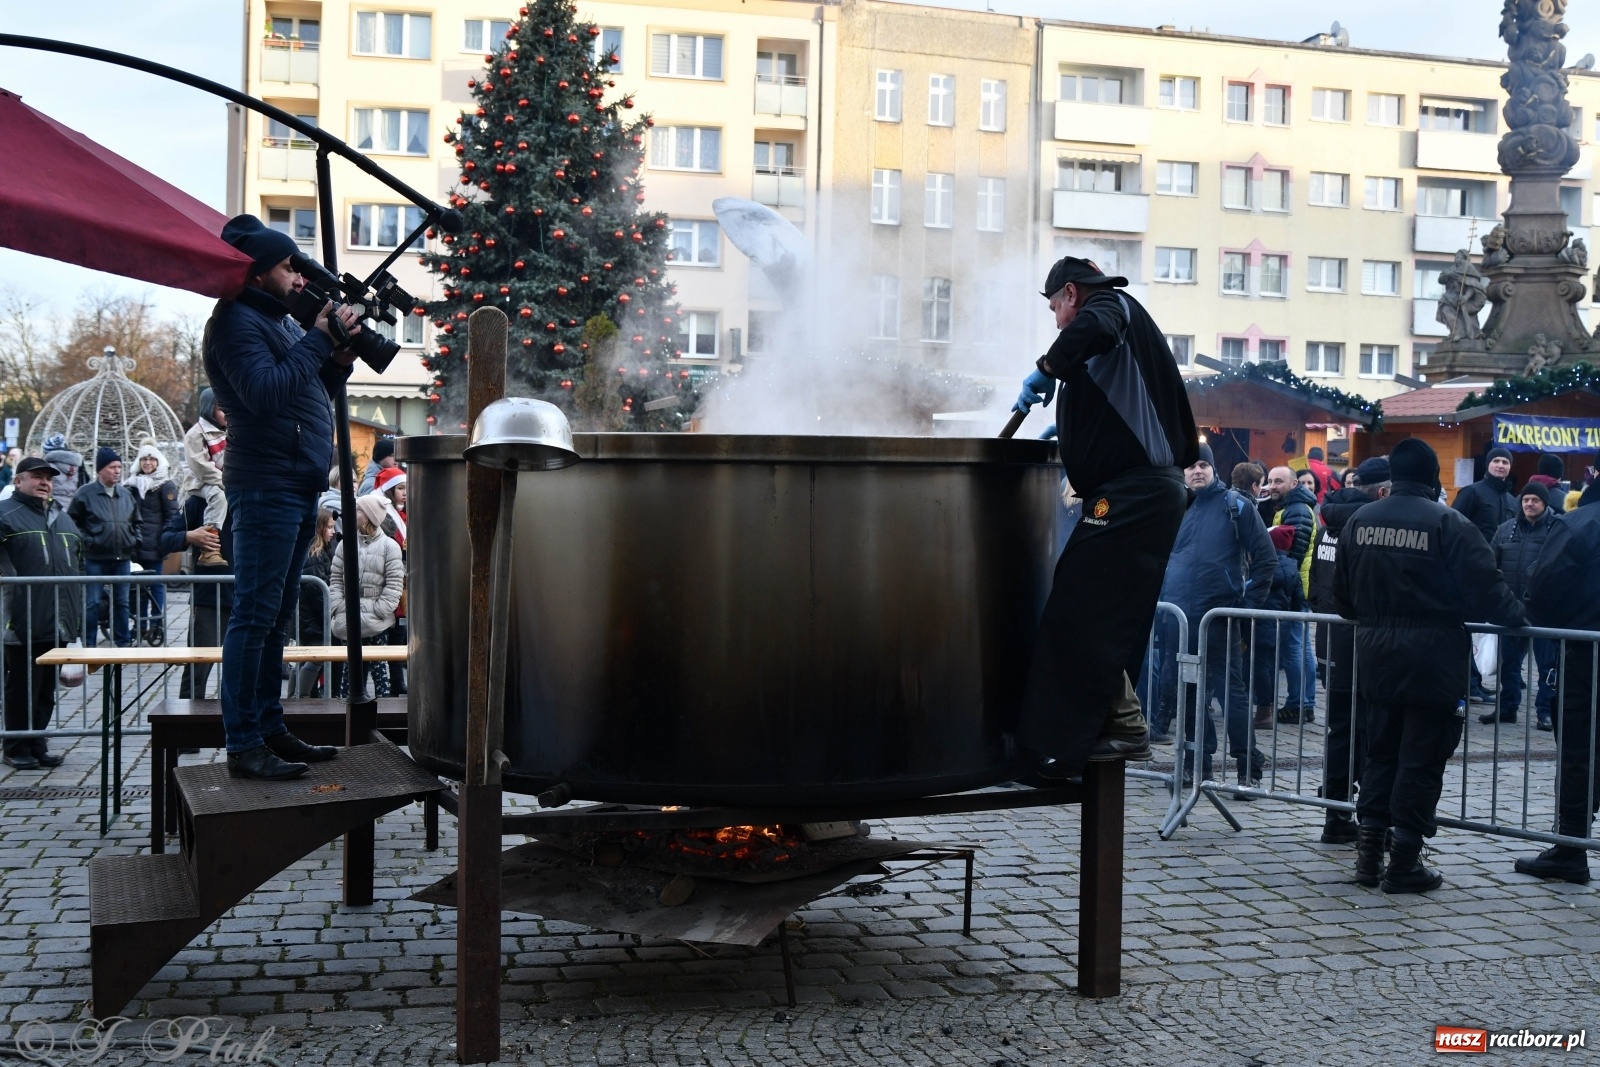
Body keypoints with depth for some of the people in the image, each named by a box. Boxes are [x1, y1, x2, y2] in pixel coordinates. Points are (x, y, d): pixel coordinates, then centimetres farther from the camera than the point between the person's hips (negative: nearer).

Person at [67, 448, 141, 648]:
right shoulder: (85, 494, -4)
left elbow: (137, 522, 21)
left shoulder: (126, 494, 11)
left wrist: (136, 541, 8)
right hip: (95, 559, -4)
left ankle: (124, 643, 19)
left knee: (121, 602, 11)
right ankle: (89, 644, 6)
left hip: (123, 558, 4)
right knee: (92, 603, -1)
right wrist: (86, 542, -11)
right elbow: (72, 522, -3)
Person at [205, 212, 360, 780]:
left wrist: (340, 356, 4)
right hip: (266, 487, -10)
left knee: (275, 618, 12)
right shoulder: (237, 321, -9)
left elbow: (316, 388, 22)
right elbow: (267, 393, -22)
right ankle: (244, 745, -8)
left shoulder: (280, 320, 20)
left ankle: (271, 730, 19)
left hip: (299, 486, 10)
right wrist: (318, 337, -16)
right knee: (254, 616, -10)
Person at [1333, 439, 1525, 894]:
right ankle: (1404, 863, 6)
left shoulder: (1360, 520, 4)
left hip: (1376, 657, 5)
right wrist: (1516, 614, 7)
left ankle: (1369, 852, 16)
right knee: (1422, 758, 2)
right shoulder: (1447, 523, -12)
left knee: (1381, 752, 16)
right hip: (1432, 659, -5)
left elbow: (1342, 594, 10)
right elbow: (1485, 588, -13)